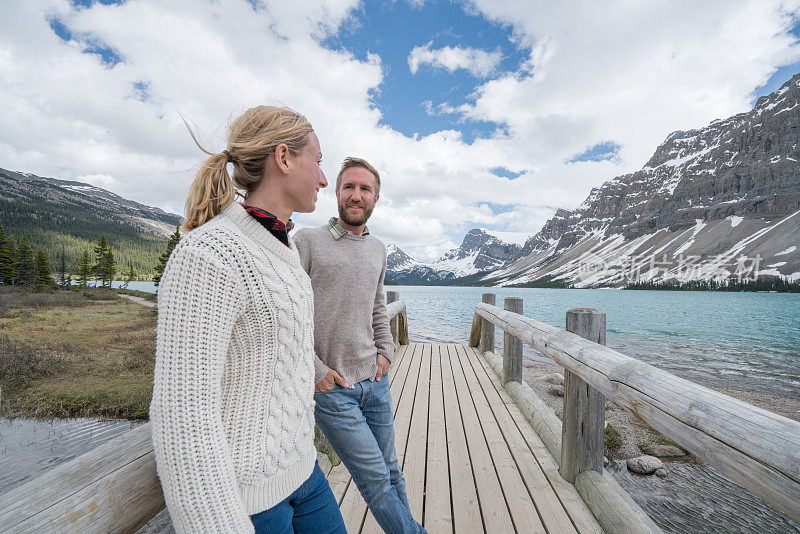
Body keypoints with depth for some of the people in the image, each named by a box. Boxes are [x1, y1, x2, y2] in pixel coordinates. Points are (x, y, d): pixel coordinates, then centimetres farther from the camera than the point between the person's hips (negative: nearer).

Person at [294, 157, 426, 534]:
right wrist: (314, 369, -13)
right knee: (376, 480, 5)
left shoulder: (378, 249, 10)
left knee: (390, 473, 19)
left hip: (375, 380, 5)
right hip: (331, 387, -5)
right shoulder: (307, 241, -9)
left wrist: (386, 351, 9)